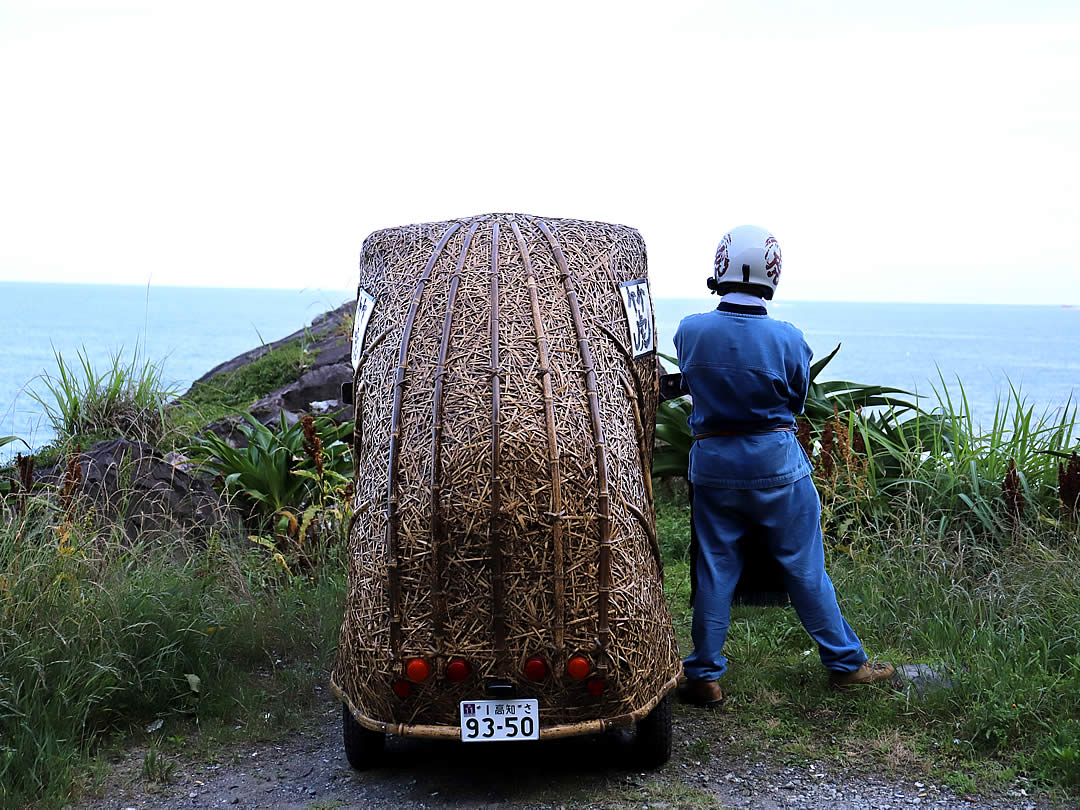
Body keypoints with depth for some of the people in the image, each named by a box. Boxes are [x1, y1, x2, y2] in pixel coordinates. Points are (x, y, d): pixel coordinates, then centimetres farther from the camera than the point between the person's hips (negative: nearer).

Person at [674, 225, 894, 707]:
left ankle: (703, 677, 17)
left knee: (714, 571, 10)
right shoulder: (787, 339, -13)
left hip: (711, 460, 2)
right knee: (805, 567, 10)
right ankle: (845, 662, 24)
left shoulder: (689, 331, -9)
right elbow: (797, 401, 2)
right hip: (776, 462, -1)